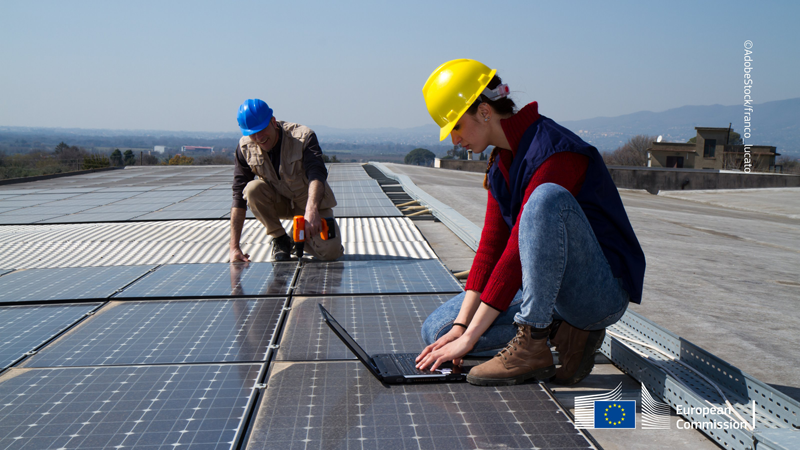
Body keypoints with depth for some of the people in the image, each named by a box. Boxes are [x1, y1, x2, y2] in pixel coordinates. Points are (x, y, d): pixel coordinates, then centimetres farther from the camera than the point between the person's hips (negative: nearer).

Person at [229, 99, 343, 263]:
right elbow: (239, 196, -15)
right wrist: (234, 247, -22)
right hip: (279, 202, 3)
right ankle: (280, 239, -9)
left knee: (330, 252, -24)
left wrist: (312, 210, -60)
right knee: (253, 189, -30)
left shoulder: (302, 137, -23)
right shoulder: (245, 148, -14)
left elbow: (317, 174, -39)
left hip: (311, 203, -2)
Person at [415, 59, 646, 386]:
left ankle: (532, 342, -26)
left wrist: (469, 337, -25)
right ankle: (563, 332, -4)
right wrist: (460, 326, -8)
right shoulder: (500, 164, 7)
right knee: (437, 331, -3)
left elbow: (520, 250, -26)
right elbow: (491, 245, 2)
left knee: (547, 197, -36)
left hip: (603, 294, -8)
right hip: (549, 291, 8)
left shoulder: (555, 152, -22)